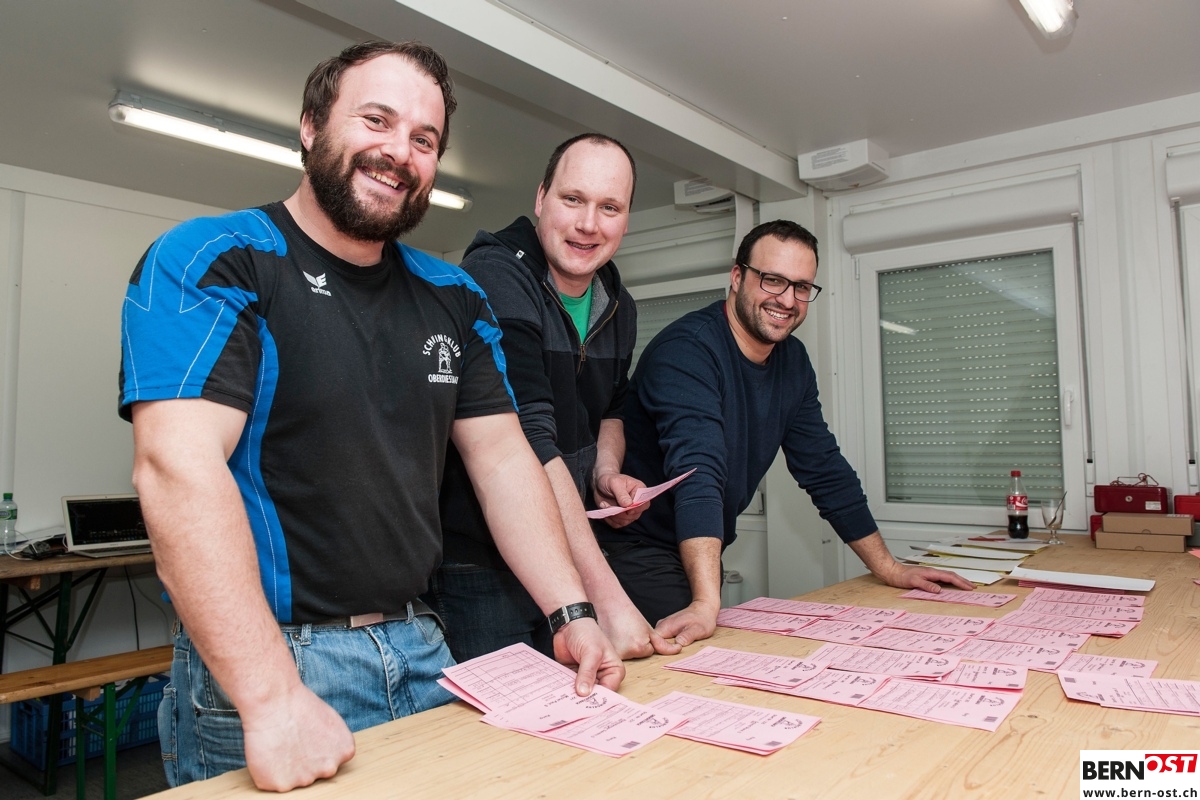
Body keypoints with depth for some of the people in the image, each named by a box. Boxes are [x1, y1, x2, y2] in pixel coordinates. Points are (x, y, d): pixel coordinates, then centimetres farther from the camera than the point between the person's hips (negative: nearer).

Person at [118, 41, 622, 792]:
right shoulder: (211, 262, -11)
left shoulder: (454, 297, 6)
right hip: (261, 660, -5)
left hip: (421, 649, 6)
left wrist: (573, 613, -2)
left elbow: (503, 459, 6)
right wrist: (272, 698, -29)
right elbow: (178, 464, -23)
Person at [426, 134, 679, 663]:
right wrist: (606, 596, -29)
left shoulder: (618, 307, 6)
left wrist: (607, 471, -1)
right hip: (478, 566, -7)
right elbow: (529, 442, -27)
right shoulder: (493, 278, -19)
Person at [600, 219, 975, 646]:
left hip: (699, 557, 8)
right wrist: (706, 603, -42)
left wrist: (889, 568, 11)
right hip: (638, 549, -7)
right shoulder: (686, 350, -21)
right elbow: (697, 473, -34)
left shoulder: (793, 361, 4)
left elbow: (824, 467, 10)